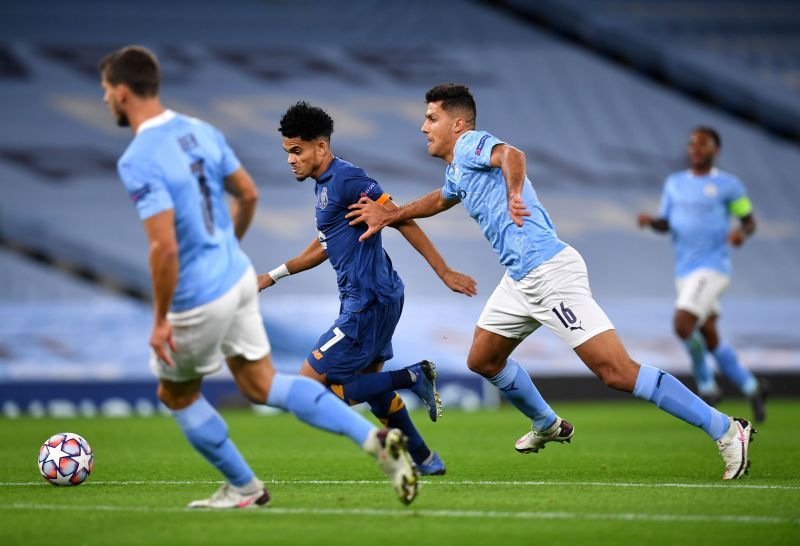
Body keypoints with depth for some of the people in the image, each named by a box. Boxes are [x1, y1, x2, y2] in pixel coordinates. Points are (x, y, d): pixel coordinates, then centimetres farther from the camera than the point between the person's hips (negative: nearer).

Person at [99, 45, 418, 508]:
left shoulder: (138, 162, -22)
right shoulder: (201, 132, 3)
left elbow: (164, 247, -28)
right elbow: (249, 195, 12)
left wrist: (160, 320, -18)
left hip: (198, 301, -8)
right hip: (238, 276, 8)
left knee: (177, 395, 18)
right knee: (261, 385, 16)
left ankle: (244, 488, 29)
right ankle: (375, 438, 4)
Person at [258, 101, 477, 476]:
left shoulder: (346, 180, -16)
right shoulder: (324, 184, 15)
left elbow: (401, 220, -18)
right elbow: (325, 246, 28)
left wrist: (444, 272, -19)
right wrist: (273, 276, 28)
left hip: (368, 302, -10)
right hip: (366, 300, 10)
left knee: (309, 386, -9)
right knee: (372, 387, 22)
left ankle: (412, 378, -8)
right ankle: (425, 460, 31)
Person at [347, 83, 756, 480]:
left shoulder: (471, 145, -7)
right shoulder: (455, 171, 22)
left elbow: (511, 155, -30)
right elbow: (441, 199, 46)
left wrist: (514, 195, -46)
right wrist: (388, 216, 41)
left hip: (549, 271, -10)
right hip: (519, 280, 10)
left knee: (617, 372, -16)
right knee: (483, 361, 21)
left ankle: (726, 431, -16)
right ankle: (547, 425, 41)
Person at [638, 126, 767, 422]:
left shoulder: (728, 185, -3)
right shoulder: (674, 183, 12)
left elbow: (750, 221, 4)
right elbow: (665, 224, 13)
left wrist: (741, 232, -18)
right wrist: (649, 220, -9)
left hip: (712, 267, -6)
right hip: (684, 272, 6)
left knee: (682, 325, -22)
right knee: (710, 339, 11)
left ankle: (705, 383, 0)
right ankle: (752, 389, 28)